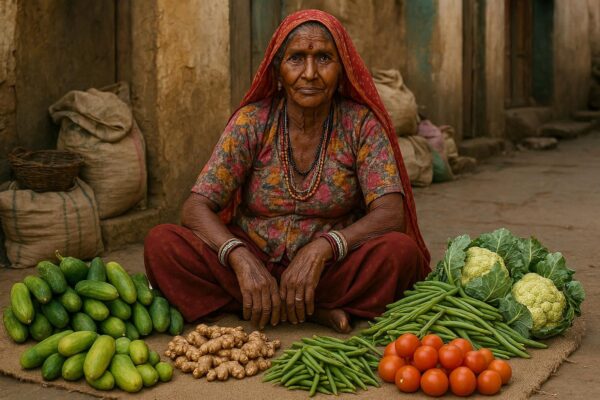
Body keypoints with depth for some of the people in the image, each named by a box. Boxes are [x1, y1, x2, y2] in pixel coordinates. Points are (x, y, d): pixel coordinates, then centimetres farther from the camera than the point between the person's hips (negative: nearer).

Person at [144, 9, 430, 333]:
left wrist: (321, 248, -32)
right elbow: (195, 208, -11)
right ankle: (316, 310, -21)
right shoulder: (252, 121, -5)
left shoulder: (361, 123, -6)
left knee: (401, 251, -29)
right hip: (256, 261, 2)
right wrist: (241, 258, -31)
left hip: (333, 267, -1)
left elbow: (391, 214, -15)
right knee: (161, 244, -23)